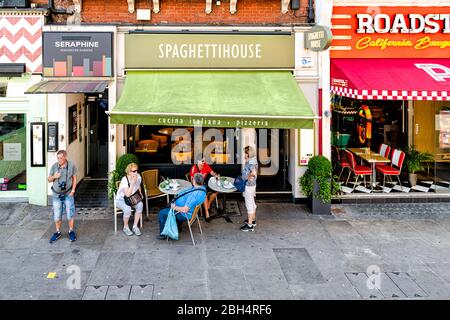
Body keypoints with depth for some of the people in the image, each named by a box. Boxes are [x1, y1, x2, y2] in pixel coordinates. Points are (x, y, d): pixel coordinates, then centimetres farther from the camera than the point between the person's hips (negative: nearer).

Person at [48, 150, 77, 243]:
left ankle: (71, 231, 19)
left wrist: (73, 190, -5)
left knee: (70, 214, 2)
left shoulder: (71, 165, -7)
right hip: (56, 195, 1)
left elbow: (74, 178, 2)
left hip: (68, 194, -1)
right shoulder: (54, 166, -5)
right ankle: (58, 232, 23)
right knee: (57, 215, 7)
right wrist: (54, 177, -17)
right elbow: (49, 179, 5)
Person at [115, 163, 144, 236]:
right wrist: (132, 182, -37)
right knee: (127, 208, -35)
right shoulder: (124, 180, -26)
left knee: (140, 204, -25)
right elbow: (127, 195, -34)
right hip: (121, 199, -5)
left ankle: (135, 226, -14)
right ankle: (126, 227, -9)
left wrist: (140, 194, -1)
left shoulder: (138, 177, -8)